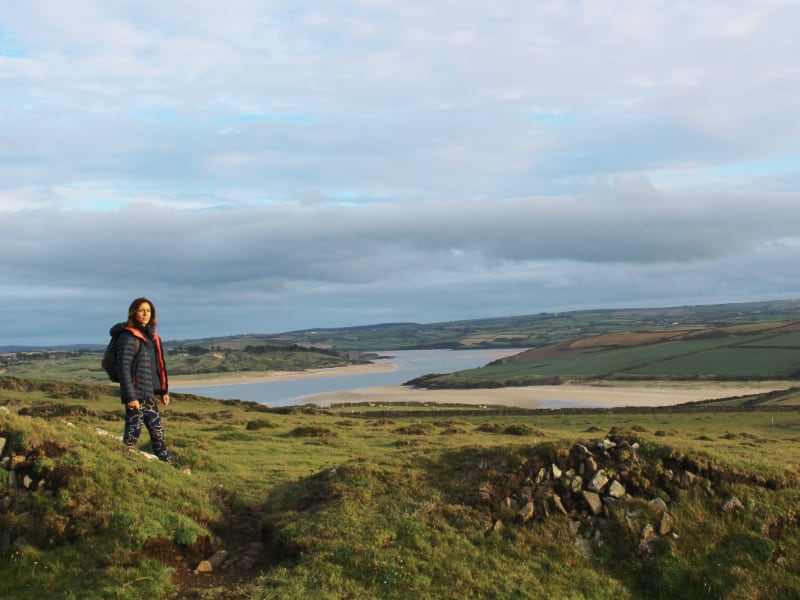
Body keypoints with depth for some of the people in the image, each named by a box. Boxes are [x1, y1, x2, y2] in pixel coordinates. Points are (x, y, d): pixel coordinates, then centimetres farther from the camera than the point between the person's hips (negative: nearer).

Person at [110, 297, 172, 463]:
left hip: (149, 395, 8)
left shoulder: (152, 336, 12)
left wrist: (164, 390, 15)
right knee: (132, 435, -2)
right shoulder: (128, 337, -12)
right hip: (135, 395, -8)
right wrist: (130, 397, -20)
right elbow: (123, 368, -16)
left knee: (158, 432, 13)